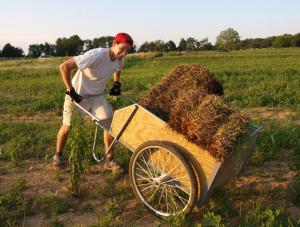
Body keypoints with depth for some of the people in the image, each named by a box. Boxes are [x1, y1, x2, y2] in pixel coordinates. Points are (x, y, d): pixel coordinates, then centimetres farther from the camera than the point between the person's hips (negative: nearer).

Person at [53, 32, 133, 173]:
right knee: (67, 127, 9)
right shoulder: (95, 55, -32)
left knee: (110, 124, -7)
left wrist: (117, 84, 6)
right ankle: (58, 155, 35)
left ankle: (109, 160, 9)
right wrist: (71, 90, -28)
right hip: (77, 96, -5)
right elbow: (64, 67, -33)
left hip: (97, 96, 5)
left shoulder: (119, 60, -10)